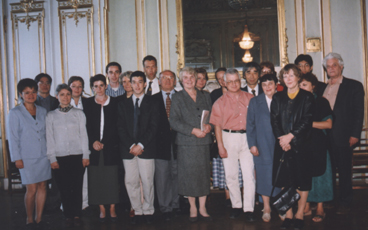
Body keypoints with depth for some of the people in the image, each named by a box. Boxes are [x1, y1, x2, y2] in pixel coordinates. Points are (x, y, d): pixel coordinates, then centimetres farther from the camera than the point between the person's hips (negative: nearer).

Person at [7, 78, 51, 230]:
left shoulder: (42, 111, 10)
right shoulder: (15, 113, -2)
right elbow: (13, 137, -3)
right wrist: (17, 158, -7)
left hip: (43, 155, 4)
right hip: (27, 158, -4)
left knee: (42, 186, 6)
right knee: (31, 189, -3)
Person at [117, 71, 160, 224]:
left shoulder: (153, 103, 6)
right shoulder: (123, 104, 12)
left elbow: (153, 127, -2)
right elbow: (121, 128, 5)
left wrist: (141, 145, -11)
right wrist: (131, 145, -7)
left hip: (146, 148, -2)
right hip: (128, 149, 2)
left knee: (147, 181, 0)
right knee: (131, 182, 3)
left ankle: (148, 211, 14)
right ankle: (137, 211, 14)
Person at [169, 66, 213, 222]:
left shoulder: (205, 96, 14)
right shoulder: (177, 98, 3)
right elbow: (174, 122, -5)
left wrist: (209, 126, -6)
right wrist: (193, 130, -14)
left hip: (203, 141, 3)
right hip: (186, 142, -2)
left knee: (204, 174, 3)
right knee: (189, 174, 0)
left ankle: (202, 209, 13)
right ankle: (193, 208, 14)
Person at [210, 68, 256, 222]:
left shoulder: (249, 98, 5)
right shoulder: (220, 102, 4)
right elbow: (217, 125, 2)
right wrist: (220, 146, -5)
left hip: (247, 137, 0)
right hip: (229, 137, 0)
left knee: (249, 174, -3)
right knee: (230, 175, 7)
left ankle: (248, 209, 5)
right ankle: (236, 206, 22)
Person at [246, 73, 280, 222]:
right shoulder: (255, 102, 7)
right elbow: (250, 125, 5)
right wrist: (252, 144, -3)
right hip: (262, 146, 0)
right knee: (264, 175, 3)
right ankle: (266, 207, 17)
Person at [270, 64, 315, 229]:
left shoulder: (307, 97, 2)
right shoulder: (277, 98, 11)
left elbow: (307, 121, -7)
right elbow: (274, 121, 4)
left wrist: (290, 136, -13)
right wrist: (282, 139, -9)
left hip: (301, 144, -2)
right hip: (282, 145, 3)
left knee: (302, 180, 2)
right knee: (284, 180, 4)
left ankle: (300, 214, 15)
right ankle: (288, 215, 14)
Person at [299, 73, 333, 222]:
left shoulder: (321, 102, -1)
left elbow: (328, 124, -6)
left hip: (317, 144, -3)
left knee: (318, 173, 1)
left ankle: (320, 209, 11)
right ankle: (306, 207, 15)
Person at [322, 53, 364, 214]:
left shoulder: (354, 86, 1)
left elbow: (359, 113, -3)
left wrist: (355, 135, -11)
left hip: (343, 137, -4)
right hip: (324, 136, 4)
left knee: (344, 171, 4)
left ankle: (345, 203, 16)